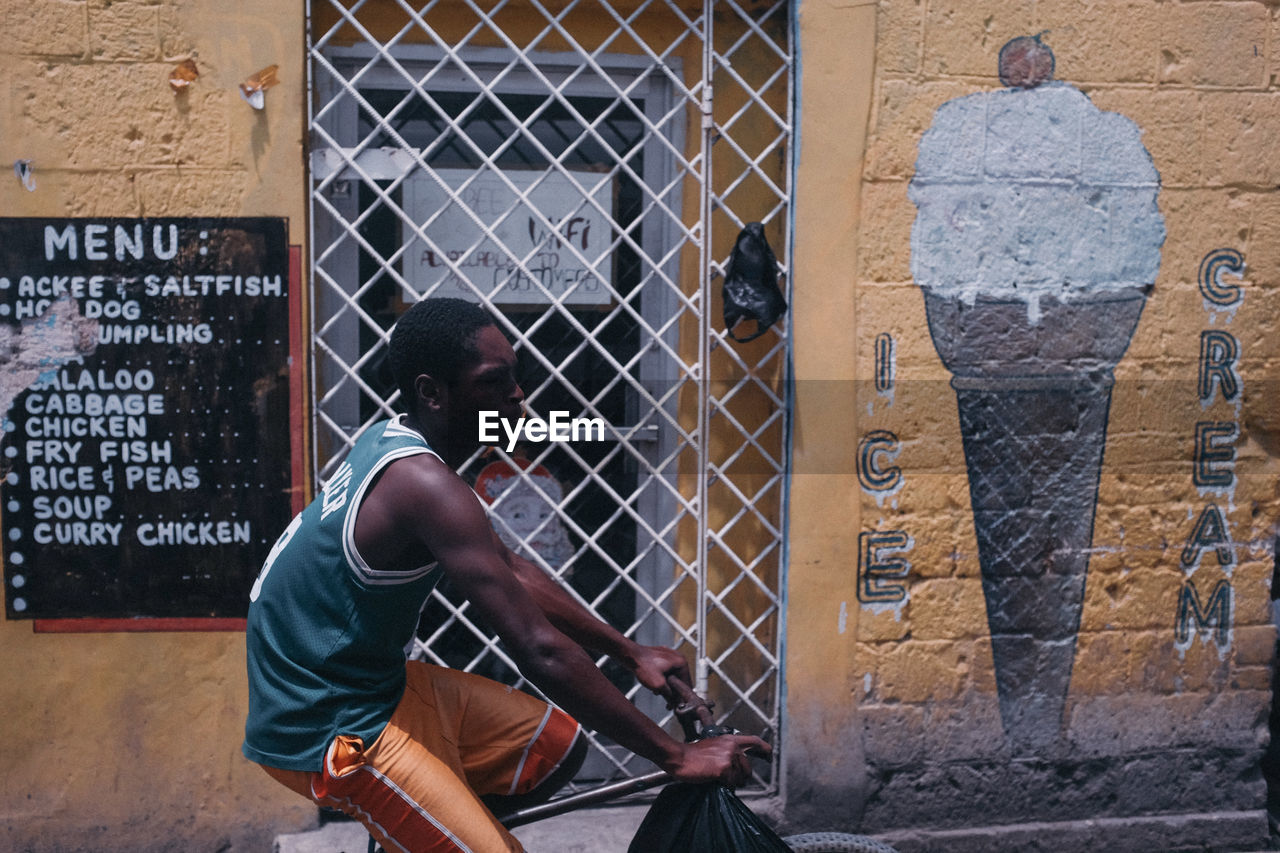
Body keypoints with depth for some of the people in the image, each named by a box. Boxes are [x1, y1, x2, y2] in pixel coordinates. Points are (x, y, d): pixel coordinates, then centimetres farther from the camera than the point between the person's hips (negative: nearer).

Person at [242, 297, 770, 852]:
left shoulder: (394, 442, 3)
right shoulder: (423, 483, -28)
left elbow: (514, 572, 13)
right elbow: (540, 650, -31)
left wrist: (629, 653, 12)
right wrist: (675, 757, -24)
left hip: (377, 682, 10)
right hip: (326, 733, -10)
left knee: (559, 745, 13)